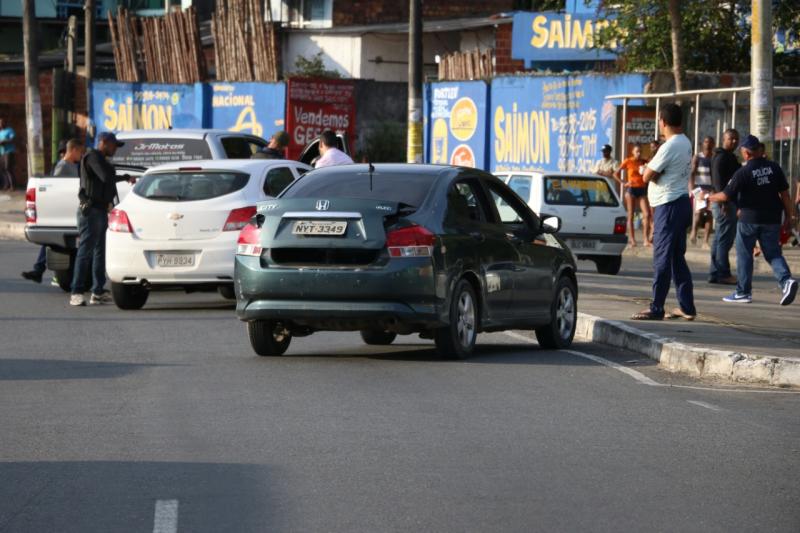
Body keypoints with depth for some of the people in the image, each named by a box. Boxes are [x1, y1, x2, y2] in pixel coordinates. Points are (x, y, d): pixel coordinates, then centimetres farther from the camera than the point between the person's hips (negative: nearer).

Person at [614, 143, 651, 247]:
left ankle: (646, 240, -8)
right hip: (631, 189, -2)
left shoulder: (644, 162, 6)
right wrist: (624, 183, -7)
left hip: (642, 189, 2)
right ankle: (632, 239, 8)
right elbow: (616, 174, 1)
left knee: (647, 214, -9)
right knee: (631, 215, 3)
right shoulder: (628, 162, -1)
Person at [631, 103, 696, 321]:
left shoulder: (669, 147, -18)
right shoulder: (685, 143, 12)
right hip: (682, 202, 9)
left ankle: (656, 308, -6)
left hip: (669, 205, -9)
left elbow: (647, 177, -13)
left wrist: (649, 167, 5)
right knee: (677, 258, 13)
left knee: (662, 258, -7)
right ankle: (687, 307, 14)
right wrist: (654, 170, 1)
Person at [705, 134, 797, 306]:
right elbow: (784, 193, 2)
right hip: (772, 219, 4)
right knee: (773, 253, 9)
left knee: (744, 255, 9)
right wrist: (788, 215, 9)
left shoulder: (743, 172, -12)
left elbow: (726, 196, -8)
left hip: (749, 219, -4)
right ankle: (786, 280, -16)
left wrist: (709, 197, 9)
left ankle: (743, 292, 13)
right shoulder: (774, 167, 0)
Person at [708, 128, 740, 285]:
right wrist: (724, 202, -27)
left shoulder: (730, 157, 21)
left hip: (725, 203, 11)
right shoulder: (722, 157, -12)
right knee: (725, 238, -9)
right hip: (725, 203, -11)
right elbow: (718, 180, -21)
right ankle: (723, 273, -8)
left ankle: (715, 273, 15)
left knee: (720, 239, 12)